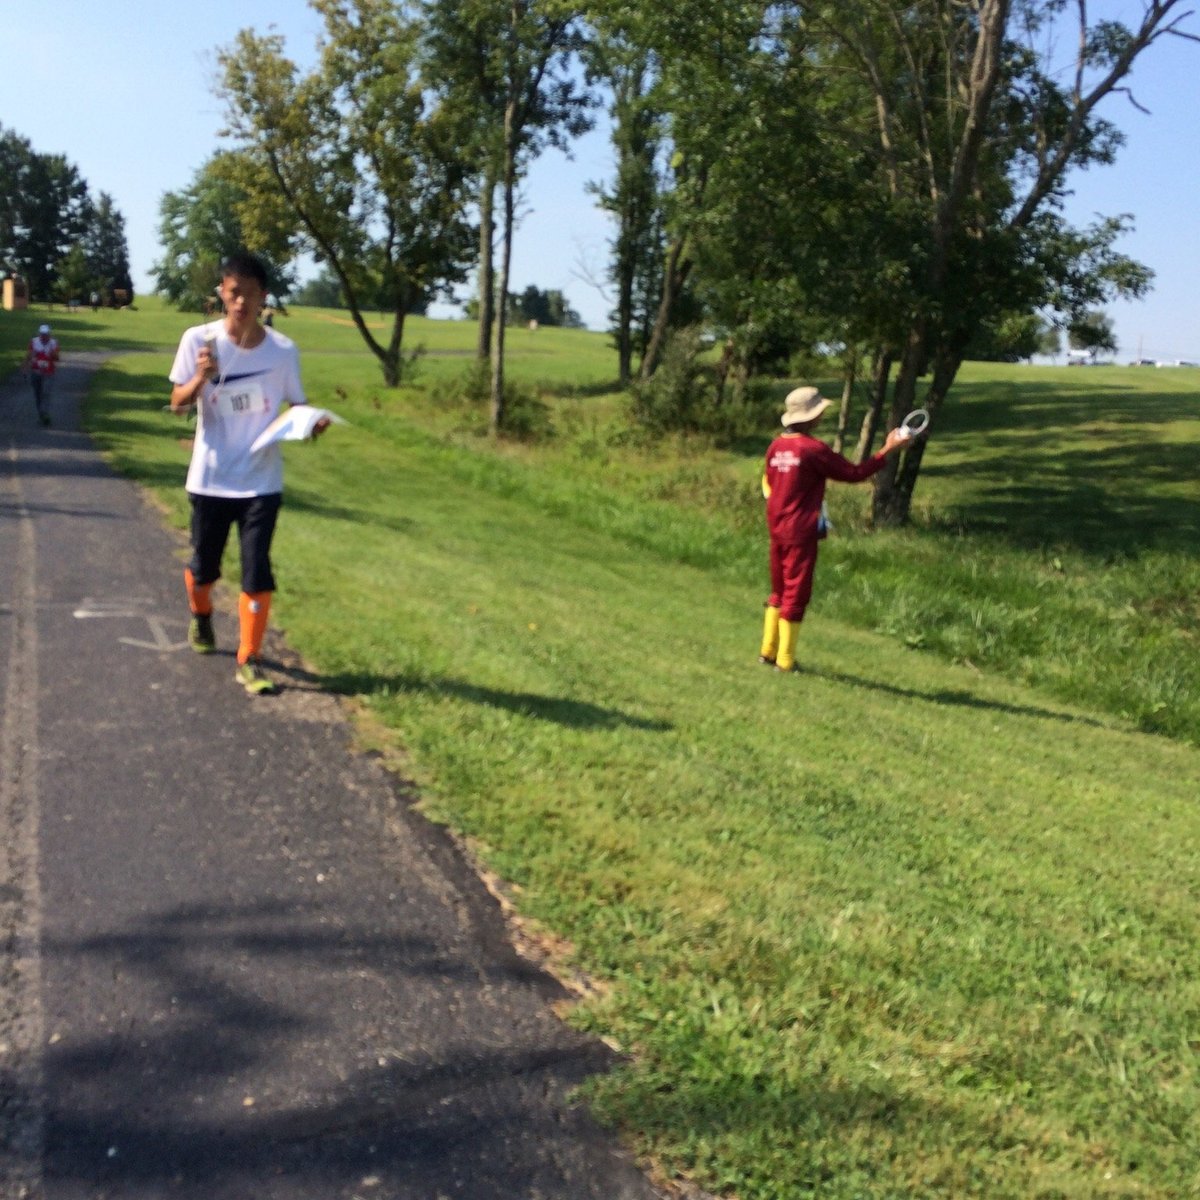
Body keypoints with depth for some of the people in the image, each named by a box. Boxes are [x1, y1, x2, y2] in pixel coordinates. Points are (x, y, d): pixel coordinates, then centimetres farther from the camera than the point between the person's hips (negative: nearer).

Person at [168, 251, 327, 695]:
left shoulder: (284, 350, -6)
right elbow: (178, 403, -4)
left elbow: (296, 406, 2)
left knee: (257, 572, -6)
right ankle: (201, 617, 49)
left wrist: (313, 422, -21)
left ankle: (249, 660, 5)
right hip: (210, 479, 1)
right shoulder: (198, 339, -7)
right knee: (203, 564, 16)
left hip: (261, 481, -1)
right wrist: (201, 378, -25)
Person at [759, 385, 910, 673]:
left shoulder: (776, 446, 4)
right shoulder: (814, 449, -17)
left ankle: (768, 651, 24)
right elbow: (854, 473, -11)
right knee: (796, 594, 2)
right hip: (801, 533, -7)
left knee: (779, 591, 18)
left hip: (776, 528, 7)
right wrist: (887, 450, -4)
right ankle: (785, 660, 8)